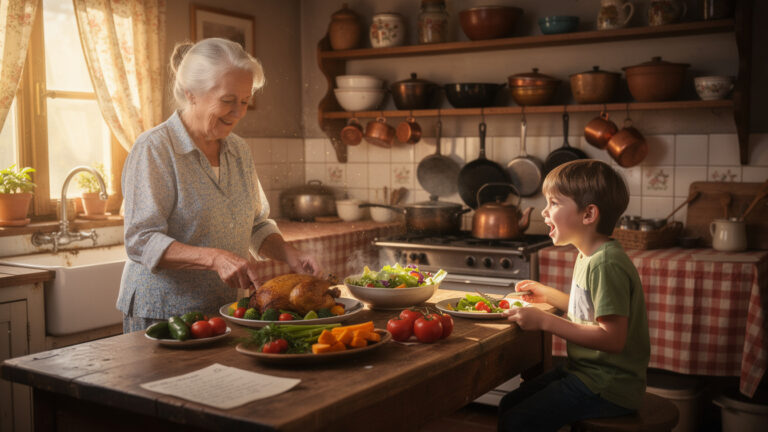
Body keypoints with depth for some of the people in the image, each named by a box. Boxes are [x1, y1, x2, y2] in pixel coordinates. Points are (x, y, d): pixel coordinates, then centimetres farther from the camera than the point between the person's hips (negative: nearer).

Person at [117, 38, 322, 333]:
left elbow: (257, 225, 16)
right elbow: (141, 242, -20)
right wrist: (214, 258, -31)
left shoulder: (239, 150, 8)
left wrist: (290, 255, -3)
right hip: (161, 316, -6)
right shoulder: (154, 148, -13)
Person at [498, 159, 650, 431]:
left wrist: (545, 322, -25)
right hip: (586, 373, 10)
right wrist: (547, 295, 15)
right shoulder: (588, 256, 9)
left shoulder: (606, 264, -23)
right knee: (508, 405, 10)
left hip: (607, 388, -10)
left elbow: (612, 338, -27)